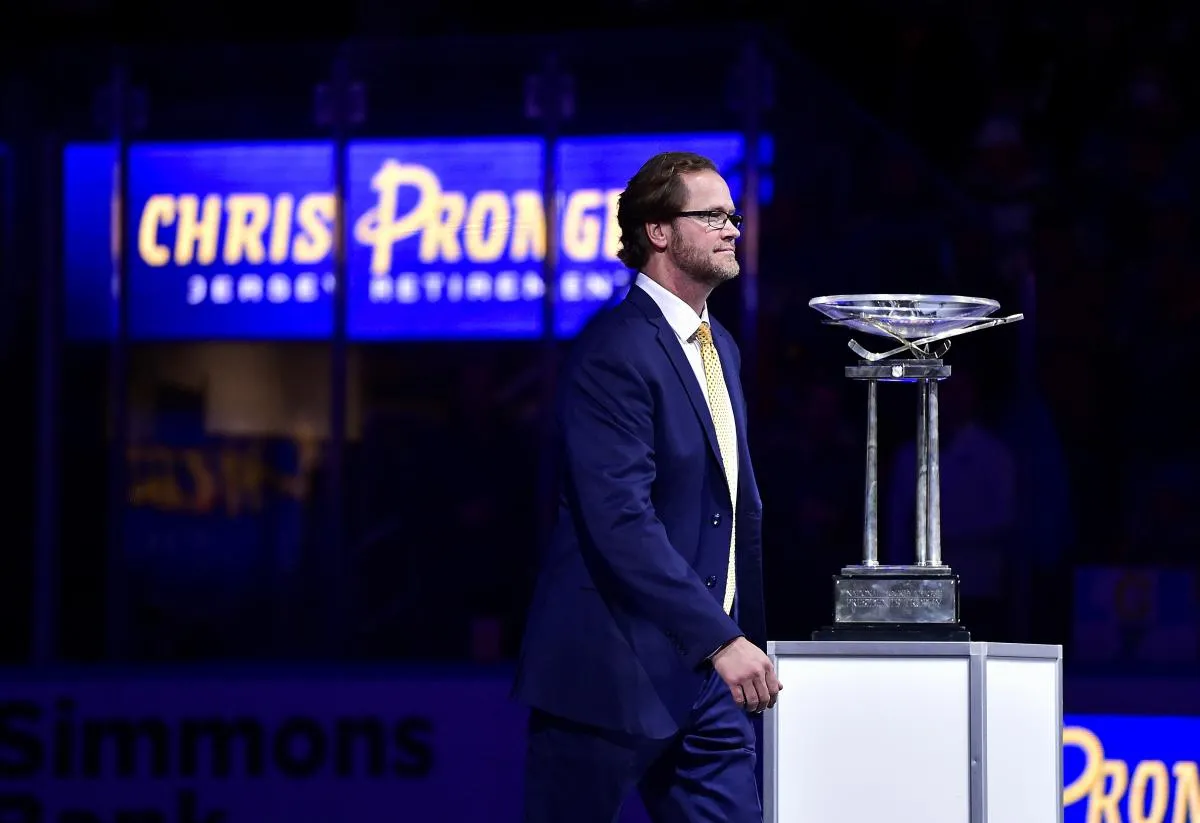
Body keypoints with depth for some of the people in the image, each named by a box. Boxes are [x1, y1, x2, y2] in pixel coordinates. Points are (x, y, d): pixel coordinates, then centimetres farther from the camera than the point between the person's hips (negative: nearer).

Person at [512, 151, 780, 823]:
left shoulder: (720, 349, 16)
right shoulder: (616, 351, -14)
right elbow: (622, 520, -23)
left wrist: (754, 637, 15)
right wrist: (720, 640, -25)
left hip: (706, 676, 8)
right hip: (612, 668, -8)